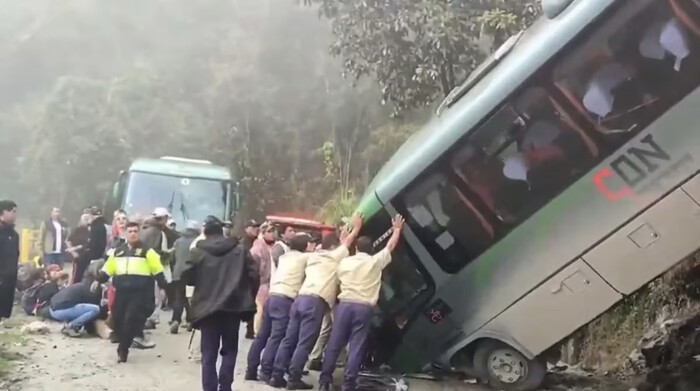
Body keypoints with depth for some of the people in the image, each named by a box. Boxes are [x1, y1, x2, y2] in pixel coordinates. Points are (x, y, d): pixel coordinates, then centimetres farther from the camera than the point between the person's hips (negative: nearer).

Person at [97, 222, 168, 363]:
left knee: (131, 319, -10)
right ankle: (123, 346, 27)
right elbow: (107, 269, 19)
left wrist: (162, 287, -5)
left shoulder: (147, 251, 0)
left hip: (140, 291, -5)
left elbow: (158, 270, -1)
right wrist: (98, 281, 13)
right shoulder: (117, 251, 14)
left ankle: (123, 350, 1)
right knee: (117, 319, 5)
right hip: (122, 291, 5)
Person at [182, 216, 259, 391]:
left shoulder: (199, 252, 1)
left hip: (208, 307, -1)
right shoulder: (240, 250, 5)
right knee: (229, 350, 12)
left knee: (209, 353, 6)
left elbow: (187, 276, -2)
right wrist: (249, 299, 8)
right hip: (234, 306, 1)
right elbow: (254, 275, -2)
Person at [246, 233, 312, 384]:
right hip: (285, 300, -8)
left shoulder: (285, 257, 22)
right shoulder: (304, 257, 2)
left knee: (262, 336, 10)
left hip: (272, 297, 8)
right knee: (276, 337, -7)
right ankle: (266, 372, -8)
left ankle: (251, 370, 13)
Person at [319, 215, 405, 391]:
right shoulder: (376, 261, 5)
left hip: (344, 304, 2)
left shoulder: (344, 262, 11)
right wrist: (397, 229, 34)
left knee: (334, 344, 7)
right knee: (356, 348, 1)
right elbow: (391, 245, 19)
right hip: (364, 307, -2)